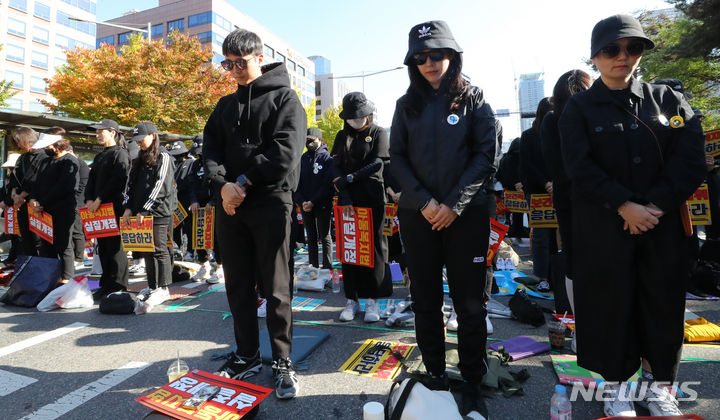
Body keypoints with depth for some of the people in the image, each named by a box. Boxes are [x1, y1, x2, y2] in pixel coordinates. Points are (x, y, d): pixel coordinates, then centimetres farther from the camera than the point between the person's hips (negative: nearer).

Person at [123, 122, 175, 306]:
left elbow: (160, 186, -13)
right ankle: (152, 286, 19)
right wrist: (129, 208, 3)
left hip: (158, 212, -7)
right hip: (140, 213, 7)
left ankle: (163, 288, 3)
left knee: (159, 249, -4)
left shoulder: (163, 157, -4)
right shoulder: (140, 160, 20)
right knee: (146, 249, 10)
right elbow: (131, 183, 16)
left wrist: (144, 210, -15)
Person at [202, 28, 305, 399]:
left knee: (275, 288, -1)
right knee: (238, 285, 10)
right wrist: (223, 185, -9)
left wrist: (244, 182, -11)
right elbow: (210, 150, 11)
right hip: (229, 204, 6)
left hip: (270, 202, -5)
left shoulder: (284, 98, 3)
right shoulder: (225, 106, 19)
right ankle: (247, 355, 25)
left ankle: (282, 361, 14)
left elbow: (285, 152, -11)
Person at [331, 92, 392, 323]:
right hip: (347, 200, 3)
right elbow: (336, 167, 3)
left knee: (373, 248, 1)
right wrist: (344, 197, -9)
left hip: (372, 199, -3)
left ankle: (372, 300, 10)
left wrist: (349, 178, -14)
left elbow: (377, 163, -7)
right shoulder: (342, 136, 13)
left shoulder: (378, 133, 5)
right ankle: (352, 300, 14)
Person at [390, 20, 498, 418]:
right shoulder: (407, 104, 11)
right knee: (426, 299, 8)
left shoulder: (473, 98, 6)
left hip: (466, 214, -1)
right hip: (417, 214, 2)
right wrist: (424, 201, -9)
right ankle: (435, 375, 24)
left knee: (470, 302, 3)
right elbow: (397, 158, 5)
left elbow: (486, 154, -2)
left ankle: (472, 383, 20)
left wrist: (454, 204, -12)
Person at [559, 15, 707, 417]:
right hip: (603, 227, -2)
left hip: (663, 224, 3)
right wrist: (625, 205, -18)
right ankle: (616, 383, 23)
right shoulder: (580, 107, 1)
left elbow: (691, 158, -1)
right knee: (610, 303, 4)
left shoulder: (668, 100, 9)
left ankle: (657, 382, 31)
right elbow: (581, 167, -10)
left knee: (663, 302, 10)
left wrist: (656, 204, -14)